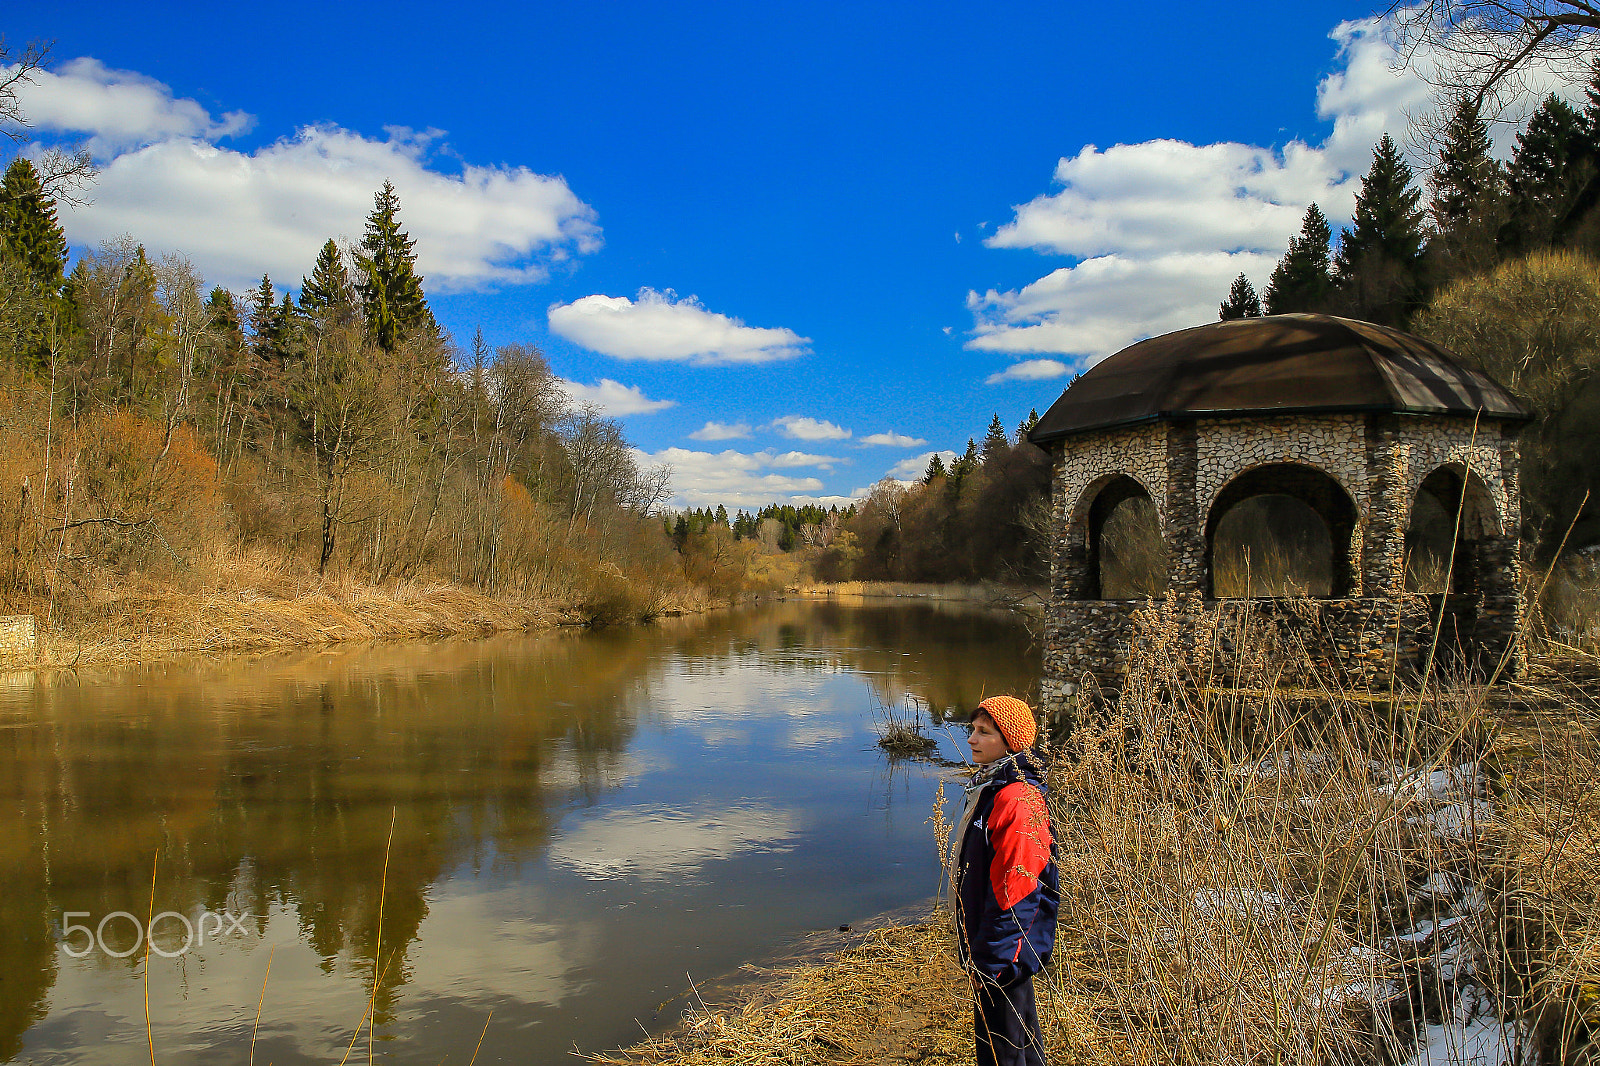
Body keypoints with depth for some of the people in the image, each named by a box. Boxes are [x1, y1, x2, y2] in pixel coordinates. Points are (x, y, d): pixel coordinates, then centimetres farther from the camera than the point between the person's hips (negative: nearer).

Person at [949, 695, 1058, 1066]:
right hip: (995, 951, 10)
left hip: (1005, 955, -10)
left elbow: (1013, 894, -24)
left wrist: (989, 961, -19)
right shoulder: (990, 788, 8)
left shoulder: (1019, 799, -24)